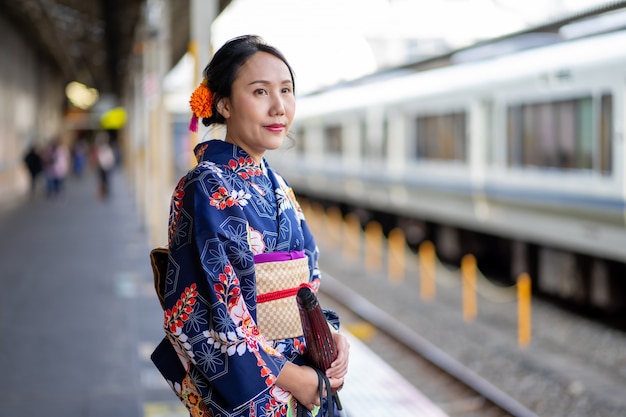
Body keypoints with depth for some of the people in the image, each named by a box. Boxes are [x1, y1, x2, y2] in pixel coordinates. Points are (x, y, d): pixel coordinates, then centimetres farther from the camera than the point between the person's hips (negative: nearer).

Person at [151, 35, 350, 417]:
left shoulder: (276, 186, 8)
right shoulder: (207, 188, -16)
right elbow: (195, 313, -21)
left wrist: (332, 335, -5)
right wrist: (294, 378, -17)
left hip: (305, 383, 7)